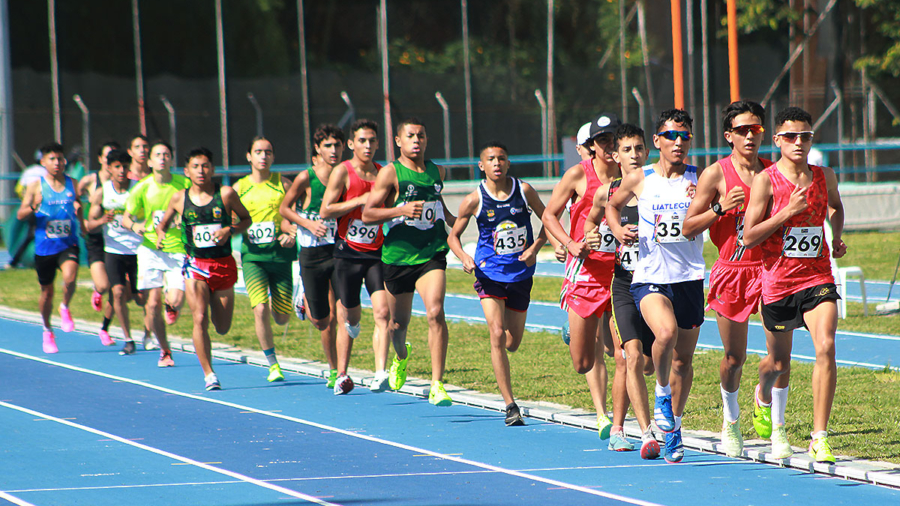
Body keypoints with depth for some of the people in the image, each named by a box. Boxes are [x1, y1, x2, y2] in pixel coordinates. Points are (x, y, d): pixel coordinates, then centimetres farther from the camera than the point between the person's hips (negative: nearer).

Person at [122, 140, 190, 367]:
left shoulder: (184, 184, -3)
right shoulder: (142, 188, 0)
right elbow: (126, 217, 8)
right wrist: (134, 225, -14)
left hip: (178, 249, -1)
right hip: (150, 249, 1)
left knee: (176, 301, -17)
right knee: (152, 304, -3)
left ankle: (170, 304, 22)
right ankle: (164, 350, 17)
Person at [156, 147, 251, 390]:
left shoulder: (226, 194, -3)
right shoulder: (180, 198, 1)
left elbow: (246, 218, 8)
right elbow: (163, 223, 15)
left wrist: (230, 230, -12)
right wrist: (160, 235, -7)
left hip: (223, 264, 1)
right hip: (195, 264, 0)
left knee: (222, 328, 10)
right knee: (200, 320, -16)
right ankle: (209, 374, -11)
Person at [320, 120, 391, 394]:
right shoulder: (342, 172, -3)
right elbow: (325, 211, -10)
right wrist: (360, 200, -15)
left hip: (377, 253, 2)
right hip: (348, 253, -2)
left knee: (382, 311, -16)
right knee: (348, 316, 7)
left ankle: (380, 374, -22)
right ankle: (341, 375, 25)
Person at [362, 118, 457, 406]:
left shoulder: (437, 172, 10)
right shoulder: (390, 173, -5)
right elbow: (367, 215, -10)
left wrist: (453, 221, 16)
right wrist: (401, 210, -22)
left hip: (432, 255, 1)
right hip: (398, 256, -1)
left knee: (435, 312, -20)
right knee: (399, 322, 12)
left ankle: (437, 385, -21)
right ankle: (401, 357, 49)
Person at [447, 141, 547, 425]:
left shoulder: (523, 190, -4)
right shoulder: (474, 200, -7)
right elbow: (453, 236, 3)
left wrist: (536, 247, -7)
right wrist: (465, 258, -16)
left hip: (521, 273, 2)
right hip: (490, 273, -2)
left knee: (512, 343, 8)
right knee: (497, 336, -18)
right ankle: (510, 405, -15)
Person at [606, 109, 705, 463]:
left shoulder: (698, 179, 3)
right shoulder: (639, 180, 2)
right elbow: (613, 205, 21)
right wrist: (617, 229, 2)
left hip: (690, 277, 2)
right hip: (650, 276, -2)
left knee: (683, 359, 9)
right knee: (666, 332, -30)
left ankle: (673, 427, 26)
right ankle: (661, 392, -5)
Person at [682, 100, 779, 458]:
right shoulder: (715, 174, -1)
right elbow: (688, 227, -2)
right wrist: (721, 207, -16)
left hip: (769, 268, 2)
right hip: (732, 271, -2)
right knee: (734, 358, 5)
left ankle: (776, 428, -2)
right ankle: (731, 422, 30)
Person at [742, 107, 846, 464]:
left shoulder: (825, 177, 4)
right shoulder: (766, 180, -9)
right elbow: (748, 237, -13)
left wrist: (837, 237, 12)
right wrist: (789, 211, -20)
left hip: (818, 277, 2)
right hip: (778, 282, -2)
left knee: (825, 347, -21)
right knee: (779, 362, 14)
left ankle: (819, 438, -18)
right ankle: (764, 394, 53)